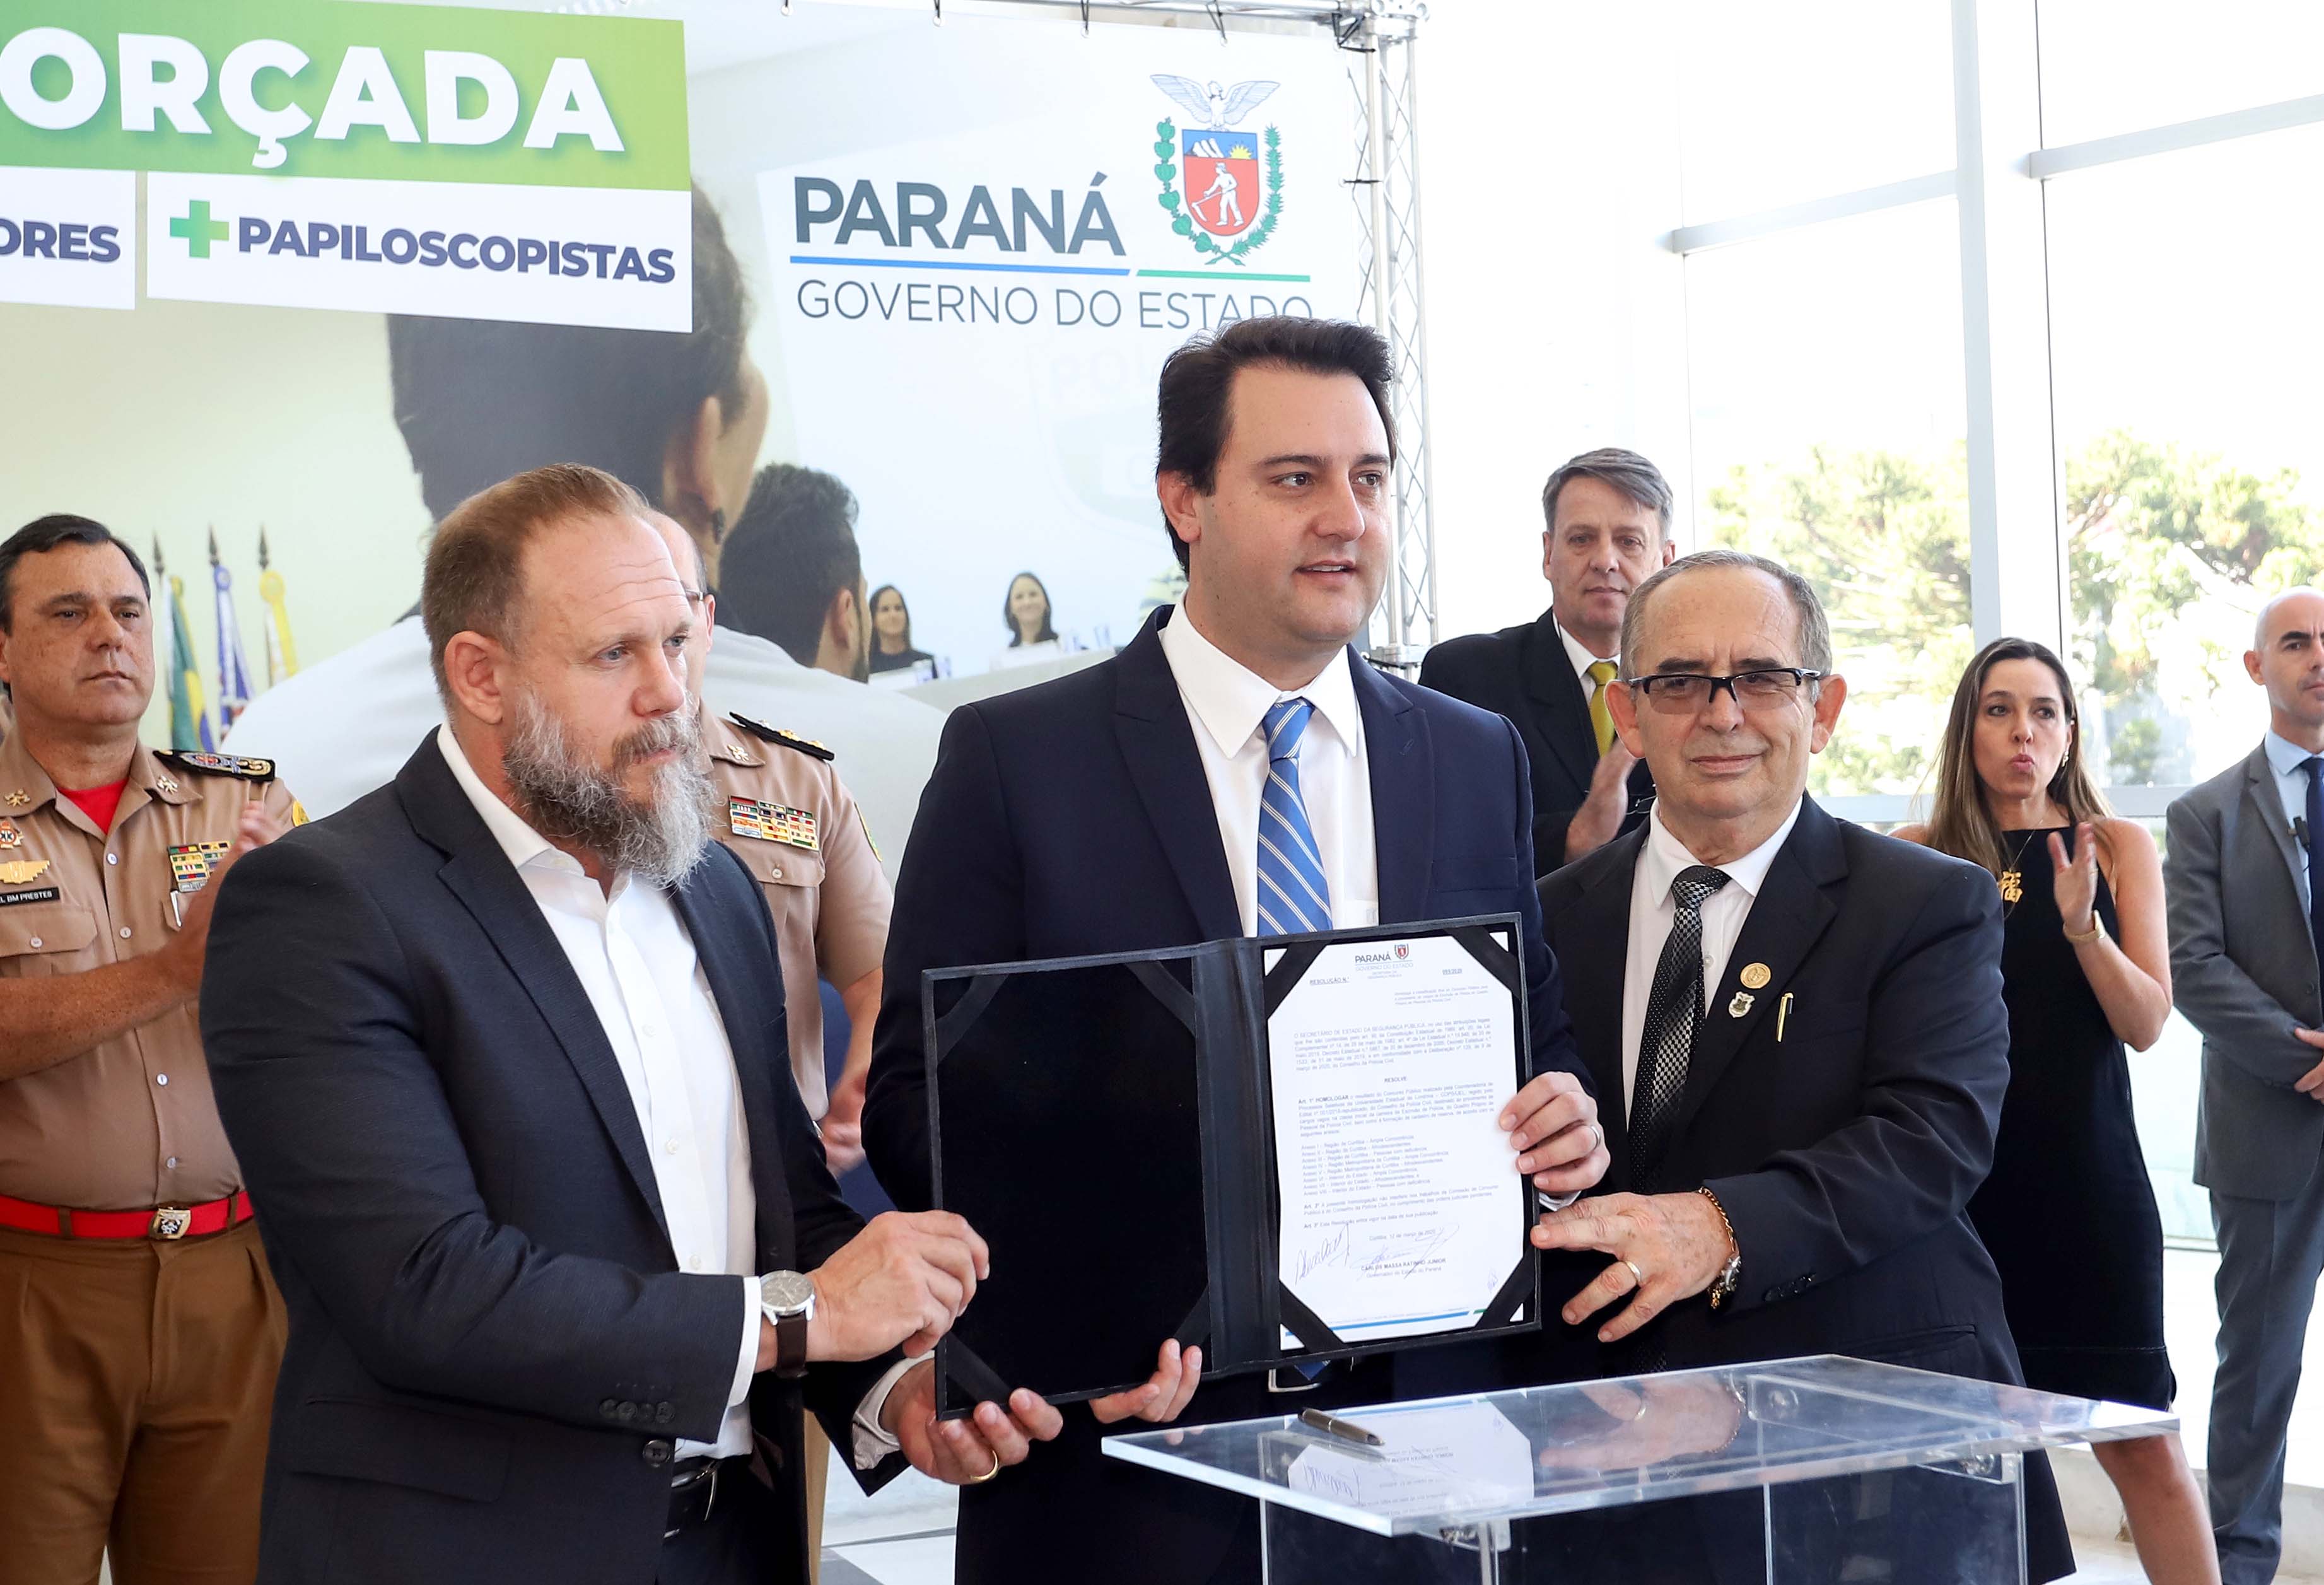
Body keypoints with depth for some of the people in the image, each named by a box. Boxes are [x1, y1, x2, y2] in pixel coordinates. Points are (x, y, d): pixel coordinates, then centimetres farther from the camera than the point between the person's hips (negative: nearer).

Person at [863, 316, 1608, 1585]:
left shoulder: (1479, 759, 9)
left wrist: (1562, 1122, -7)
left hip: (1420, 1427, 3)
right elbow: (917, 1097, -6)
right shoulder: (1014, 757, -3)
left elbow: (1539, 1039, 16)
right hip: (1125, 1434, -3)